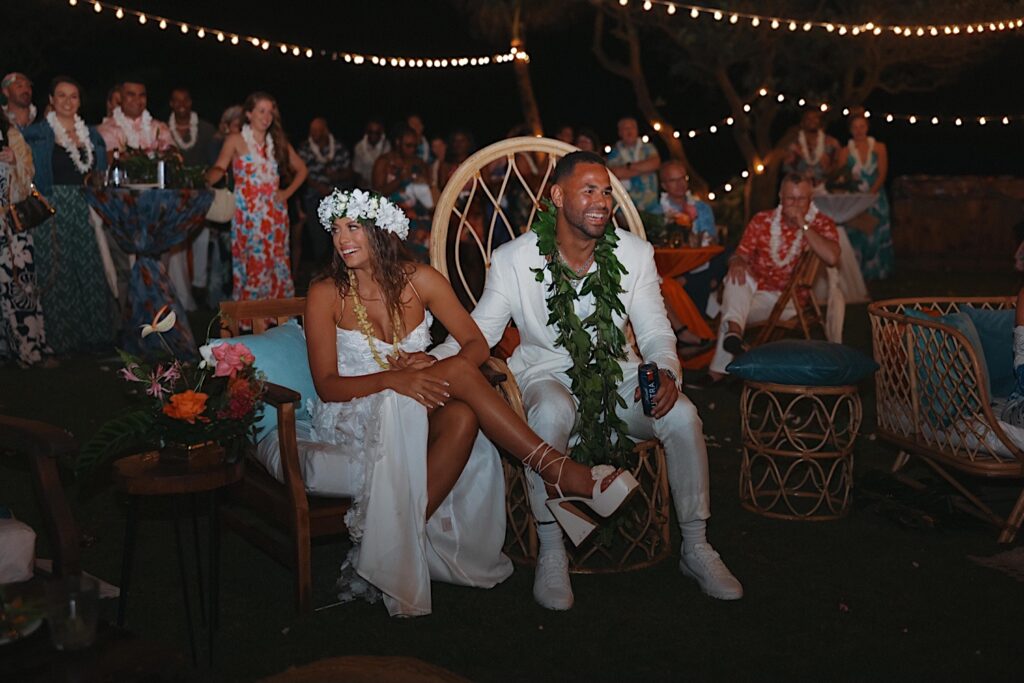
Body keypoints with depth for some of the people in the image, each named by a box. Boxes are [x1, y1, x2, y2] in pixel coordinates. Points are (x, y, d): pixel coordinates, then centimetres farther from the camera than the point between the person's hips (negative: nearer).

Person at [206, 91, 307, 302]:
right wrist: (210, 177, -34)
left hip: (274, 212, 4)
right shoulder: (236, 141, 1)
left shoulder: (278, 142, 14)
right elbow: (218, 169, -11)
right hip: (247, 212, -4)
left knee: (277, 265, 3)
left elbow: (301, 169, 23)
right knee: (251, 266, -8)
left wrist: (288, 192, 8)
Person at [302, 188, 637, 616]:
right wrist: (391, 379, -30)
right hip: (352, 416, -3)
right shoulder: (326, 294, -6)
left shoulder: (420, 280, 0)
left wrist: (433, 366, -22)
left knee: (463, 418, -35)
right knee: (459, 375, -30)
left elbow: (477, 344, 0)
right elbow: (326, 385, -12)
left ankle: (395, 541, -28)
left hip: (416, 417, 4)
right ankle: (559, 472, -29)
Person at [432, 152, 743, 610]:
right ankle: (551, 552, -22)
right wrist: (429, 363, -24)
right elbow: (478, 332, -4)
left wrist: (665, 371, -21)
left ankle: (695, 547, -5)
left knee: (682, 415, -24)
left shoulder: (634, 252, -1)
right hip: (546, 374, -2)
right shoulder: (514, 259, -8)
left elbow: (654, 330, 2)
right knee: (552, 411, -38)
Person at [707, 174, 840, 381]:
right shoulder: (762, 220, 5)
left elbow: (832, 258, -22)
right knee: (737, 275, -31)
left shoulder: (821, 224, -2)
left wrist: (803, 226, -21)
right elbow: (741, 254, 3)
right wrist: (736, 262, -23)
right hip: (754, 290, 3)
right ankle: (734, 329, -50)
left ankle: (718, 370, -28)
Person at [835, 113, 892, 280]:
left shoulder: (879, 148, 5)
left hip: (876, 197, 0)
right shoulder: (845, 151, 6)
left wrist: (871, 193, -13)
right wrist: (848, 177, -20)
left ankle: (876, 271, 4)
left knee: (876, 234, -2)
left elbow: (882, 174, -2)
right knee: (855, 234, -5)